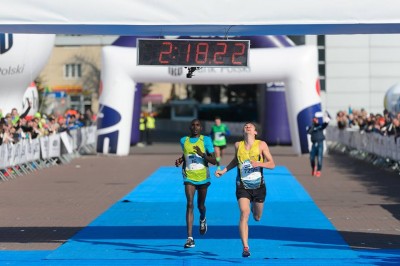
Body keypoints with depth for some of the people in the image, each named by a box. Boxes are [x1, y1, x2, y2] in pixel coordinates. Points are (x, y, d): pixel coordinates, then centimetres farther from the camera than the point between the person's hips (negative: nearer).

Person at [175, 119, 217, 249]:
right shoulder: (184, 140, 4)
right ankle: (190, 238, -21)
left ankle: (203, 219, 54)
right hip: (189, 178, 1)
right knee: (190, 204, -16)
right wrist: (180, 160, 4)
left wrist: (202, 154, -25)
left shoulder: (206, 140, -5)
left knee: (200, 205, 14)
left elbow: (214, 161, -8)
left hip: (203, 177, -1)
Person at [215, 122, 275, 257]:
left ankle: (254, 206, 54)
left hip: (259, 186, 1)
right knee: (244, 213, -20)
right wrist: (223, 170, 13)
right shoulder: (238, 145, 1)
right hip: (243, 186, 0)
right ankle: (245, 247, -21)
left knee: (257, 218, 15)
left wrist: (259, 164, -22)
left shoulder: (261, 144, -5)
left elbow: (272, 164, -5)